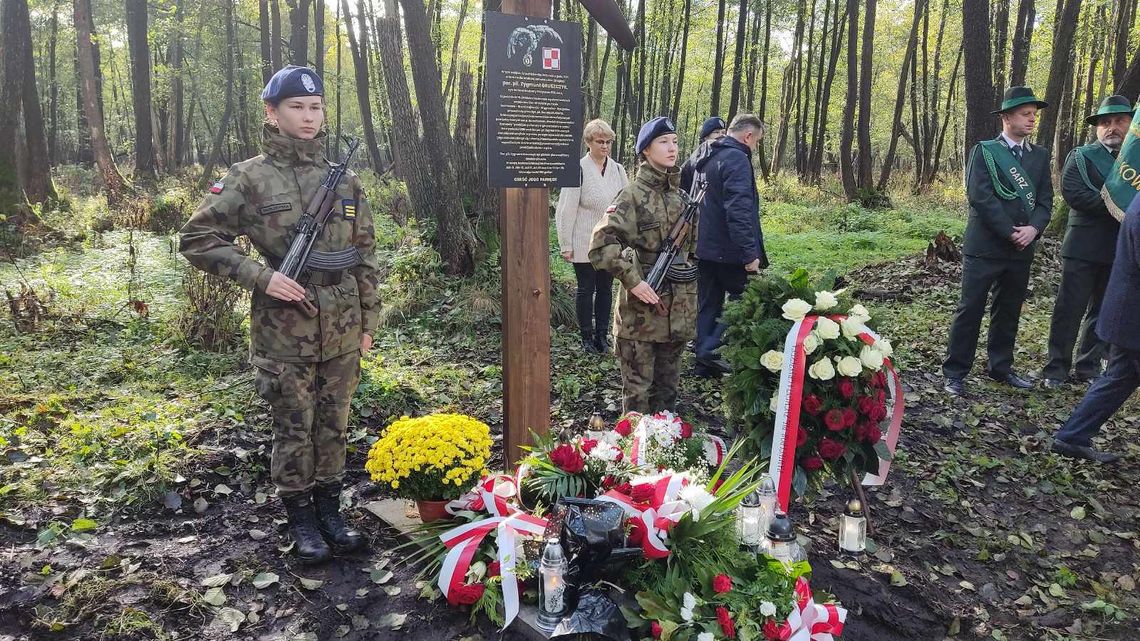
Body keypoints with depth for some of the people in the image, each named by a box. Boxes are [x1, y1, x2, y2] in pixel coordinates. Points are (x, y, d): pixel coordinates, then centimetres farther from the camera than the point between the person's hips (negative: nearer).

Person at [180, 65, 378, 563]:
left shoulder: (344, 179, 6)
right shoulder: (250, 178, -5)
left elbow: (365, 255, 10)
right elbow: (197, 239, -4)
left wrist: (368, 320, 10)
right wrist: (260, 276, -15)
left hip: (342, 331, 4)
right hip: (283, 333, -3)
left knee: (333, 424, 14)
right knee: (294, 428, 8)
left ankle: (329, 509, 30)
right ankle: (301, 519, 25)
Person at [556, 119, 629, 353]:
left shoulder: (618, 169, 7)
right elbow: (566, 209, -8)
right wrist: (565, 244, -9)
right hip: (585, 244, -4)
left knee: (605, 289, 10)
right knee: (586, 289, 5)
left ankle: (602, 335, 20)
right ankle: (587, 337, 16)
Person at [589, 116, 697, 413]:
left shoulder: (681, 195, 10)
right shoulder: (633, 195, -10)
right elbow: (601, 244, -18)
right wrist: (633, 280, -21)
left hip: (678, 309, 6)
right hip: (642, 309, -6)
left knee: (668, 384, 17)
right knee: (638, 388, 3)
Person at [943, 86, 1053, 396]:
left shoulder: (1040, 155, 13)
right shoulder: (984, 151, -2)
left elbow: (1045, 199, 8)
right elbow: (980, 196, -12)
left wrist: (1033, 228, -11)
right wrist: (1010, 232, -14)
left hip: (1021, 249, 5)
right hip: (985, 246, -5)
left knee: (1009, 311, 12)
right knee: (970, 309, -2)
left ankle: (1000, 367, 25)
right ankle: (955, 371, 5)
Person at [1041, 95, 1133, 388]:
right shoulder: (1081, 156, 1)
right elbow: (1072, 192, -14)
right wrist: (1114, 208, -19)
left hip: (1121, 250, 4)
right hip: (1084, 248, -4)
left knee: (1104, 312, 9)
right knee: (1069, 309, -1)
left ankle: (1088, 368, 18)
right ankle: (1056, 368, 7)